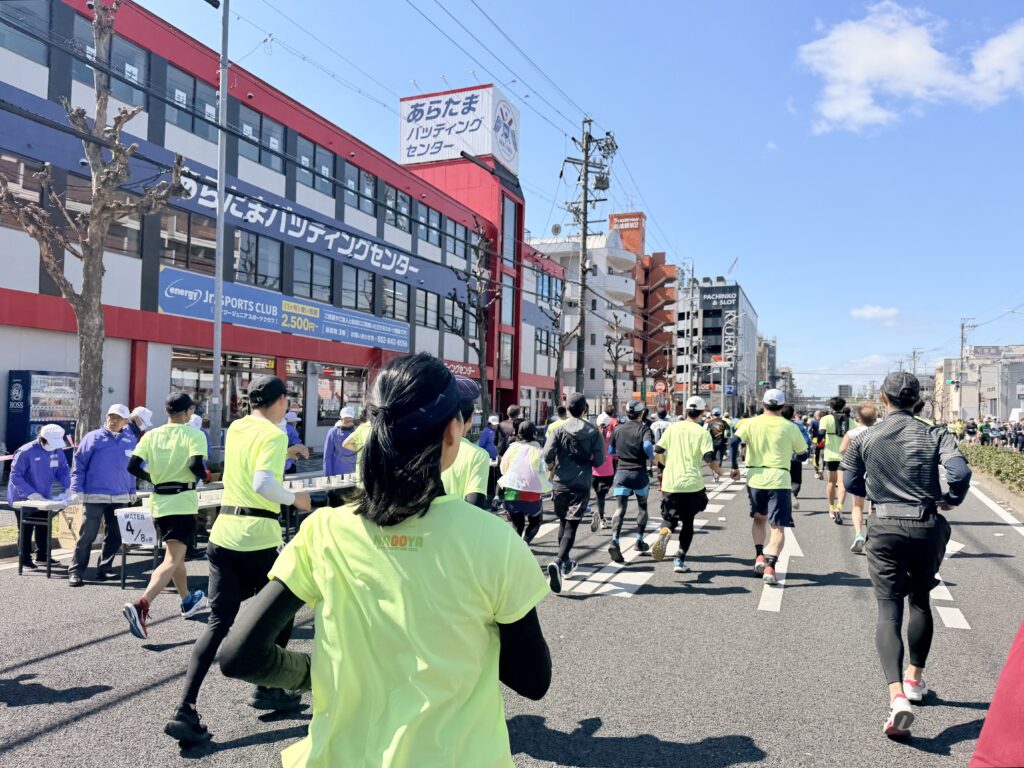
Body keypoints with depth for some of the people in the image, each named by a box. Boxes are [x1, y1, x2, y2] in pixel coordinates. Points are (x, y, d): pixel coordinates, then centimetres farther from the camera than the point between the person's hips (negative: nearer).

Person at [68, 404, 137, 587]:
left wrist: (132, 490, 16)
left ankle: (104, 569, 21)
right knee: (87, 535, -3)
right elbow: (78, 464, -3)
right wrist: (77, 489, -9)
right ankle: (75, 571, 6)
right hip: (95, 496, -4)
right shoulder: (93, 437, -3)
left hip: (120, 497, 4)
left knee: (114, 536, 9)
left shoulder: (130, 440, 8)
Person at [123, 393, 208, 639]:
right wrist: (204, 476, 0)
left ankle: (188, 601, 38)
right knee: (172, 560, -8)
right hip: (183, 502, -6)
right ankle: (141, 605, -27)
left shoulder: (151, 435, 6)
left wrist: (152, 478, 16)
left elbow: (133, 466, -1)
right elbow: (195, 464, -21)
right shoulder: (193, 434, -7)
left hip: (159, 502, 6)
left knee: (175, 554, 22)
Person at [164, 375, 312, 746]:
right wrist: (294, 498, -10)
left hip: (223, 532, 7)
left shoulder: (235, 429, 13)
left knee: (219, 622, 7)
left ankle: (185, 710, -2)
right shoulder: (273, 434, -11)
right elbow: (263, 483, -25)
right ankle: (266, 690, 26)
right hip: (258, 537, -7)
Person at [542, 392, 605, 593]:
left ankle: (565, 563, 31)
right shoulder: (593, 432, -3)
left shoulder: (559, 430, -4)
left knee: (563, 523, 19)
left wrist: (551, 465, 8)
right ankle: (559, 561, -26)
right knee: (571, 526, -4)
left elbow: (547, 454, -13)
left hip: (560, 484, 2)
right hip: (581, 485, -1)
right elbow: (599, 460, -4)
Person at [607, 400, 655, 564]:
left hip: (621, 473, 2)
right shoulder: (644, 429, -4)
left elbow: (611, 451, 13)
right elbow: (647, 445, -23)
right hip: (639, 473, -2)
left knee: (619, 509, -6)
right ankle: (639, 540, 26)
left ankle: (614, 540, -26)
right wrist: (652, 457, -5)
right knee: (642, 506, 21)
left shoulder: (618, 430, 7)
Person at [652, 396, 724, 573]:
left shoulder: (672, 428, 5)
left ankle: (665, 532, -21)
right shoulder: (703, 432, -5)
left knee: (670, 518, 14)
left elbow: (657, 452, 7)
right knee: (688, 522, 14)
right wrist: (719, 471, 9)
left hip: (670, 483, 2)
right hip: (692, 484, -2)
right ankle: (680, 560, 9)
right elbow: (710, 459, -12)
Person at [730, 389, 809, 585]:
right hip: (779, 479, -2)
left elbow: (733, 443, -10)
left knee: (759, 518, 24)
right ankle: (770, 565, -15)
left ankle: (759, 556, 11)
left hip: (755, 477, 2)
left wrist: (734, 467, 0)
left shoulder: (751, 423, 2)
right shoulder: (790, 427, 1)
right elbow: (803, 455, 9)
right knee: (778, 527, 0)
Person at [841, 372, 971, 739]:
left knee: (888, 610, -3)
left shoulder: (864, 439, -2)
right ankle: (915, 678, 34)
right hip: (927, 529, 2)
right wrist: (951, 499, 5)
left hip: (885, 529, -2)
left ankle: (896, 694, -20)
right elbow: (960, 472, -15)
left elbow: (852, 483, 4)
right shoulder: (935, 434, -2)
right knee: (920, 601, 22)